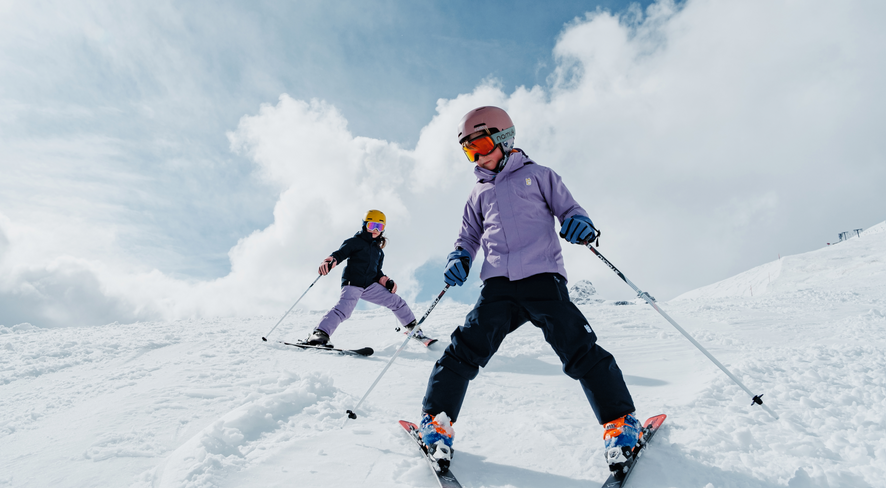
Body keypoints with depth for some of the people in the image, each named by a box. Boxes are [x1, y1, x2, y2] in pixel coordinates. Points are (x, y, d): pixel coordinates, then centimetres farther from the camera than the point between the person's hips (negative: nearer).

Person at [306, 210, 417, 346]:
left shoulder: (379, 251, 24)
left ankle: (413, 327, 22)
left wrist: (386, 281, 8)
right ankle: (320, 334, -33)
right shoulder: (355, 242, 3)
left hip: (370, 286, 6)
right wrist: (329, 261, -30)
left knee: (396, 301, 5)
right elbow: (339, 254, -8)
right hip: (352, 284, -6)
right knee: (344, 309, -31)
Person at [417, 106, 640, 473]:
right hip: (498, 286, 3)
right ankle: (436, 421, 3)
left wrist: (579, 224, -12)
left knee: (579, 350, -11)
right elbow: (469, 236, 30)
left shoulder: (537, 176, 12)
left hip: (543, 278, -3)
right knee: (466, 349, -9)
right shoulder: (480, 193, 23)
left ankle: (620, 423, 1)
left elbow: (568, 207, 12)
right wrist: (459, 259, 8)